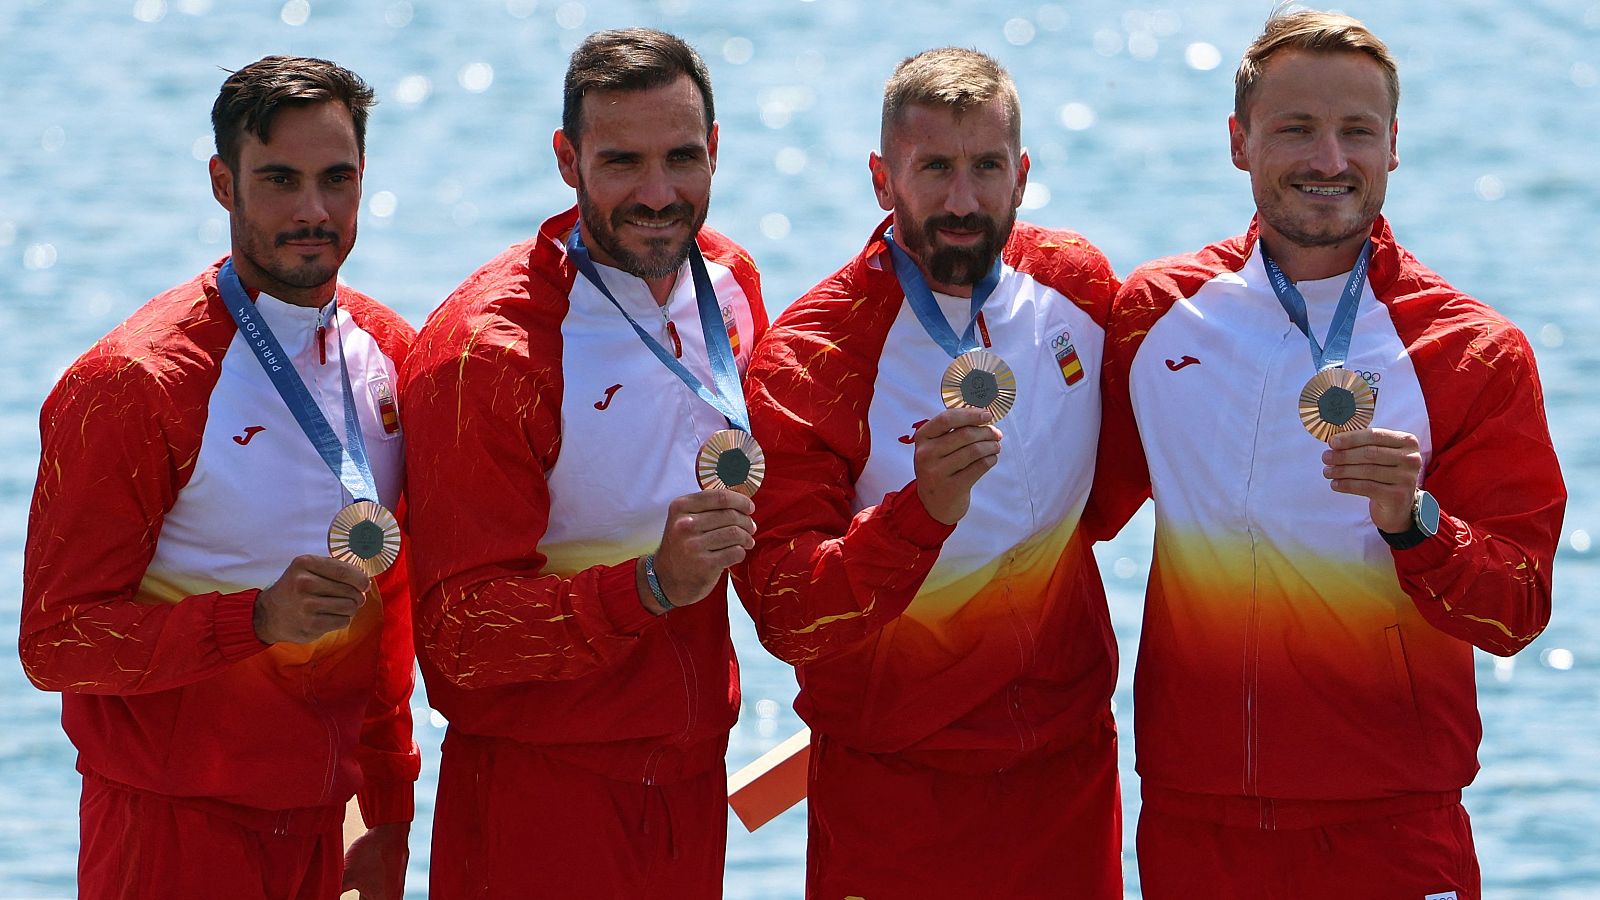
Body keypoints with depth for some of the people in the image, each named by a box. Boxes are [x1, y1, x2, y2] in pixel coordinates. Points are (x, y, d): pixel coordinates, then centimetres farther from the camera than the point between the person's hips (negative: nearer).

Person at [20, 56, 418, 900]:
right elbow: (56, 642, -16)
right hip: (178, 827, -6)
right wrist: (258, 618, -27)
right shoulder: (131, 383, -16)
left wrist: (389, 814, 15)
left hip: (317, 823, 6)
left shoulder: (384, 352, 5)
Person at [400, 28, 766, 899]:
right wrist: (650, 586, -30)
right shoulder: (484, 348, -17)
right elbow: (458, 634, -19)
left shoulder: (730, 282, 4)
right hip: (543, 793, -6)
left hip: (694, 785, 6)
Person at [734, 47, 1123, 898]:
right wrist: (925, 510, -36)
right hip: (896, 793, -4)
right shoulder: (806, 358, -17)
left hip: (1071, 761, 4)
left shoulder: (1077, 283, -3)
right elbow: (786, 619, -23)